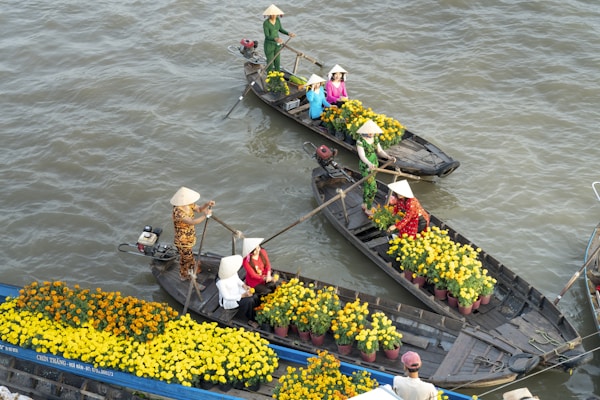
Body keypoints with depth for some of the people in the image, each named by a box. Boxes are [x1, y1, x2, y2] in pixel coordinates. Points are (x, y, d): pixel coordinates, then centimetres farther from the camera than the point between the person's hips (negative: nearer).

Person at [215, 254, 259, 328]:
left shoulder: (233, 271, -14)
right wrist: (243, 295, -28)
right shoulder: (220, 282, -32)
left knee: (252, 298, -19)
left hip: (237, 292, 6)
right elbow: (226, 296, -25)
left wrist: (244, 285, -13)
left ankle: (250, 319, 1)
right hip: (227, 300, -6)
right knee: (247, 301, -24)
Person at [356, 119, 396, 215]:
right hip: (365, 167, -7)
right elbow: (362, 156, -33)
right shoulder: (360, 141, -26)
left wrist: (389, 157, -21)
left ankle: (364, 204, 45)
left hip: (374, 164, 7)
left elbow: (380, 152, -2)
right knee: (373, 188, -5)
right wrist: (369, 164, -53)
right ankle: (368, 209, 16)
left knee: (367, 185, 24)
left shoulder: (375, 139, -4)